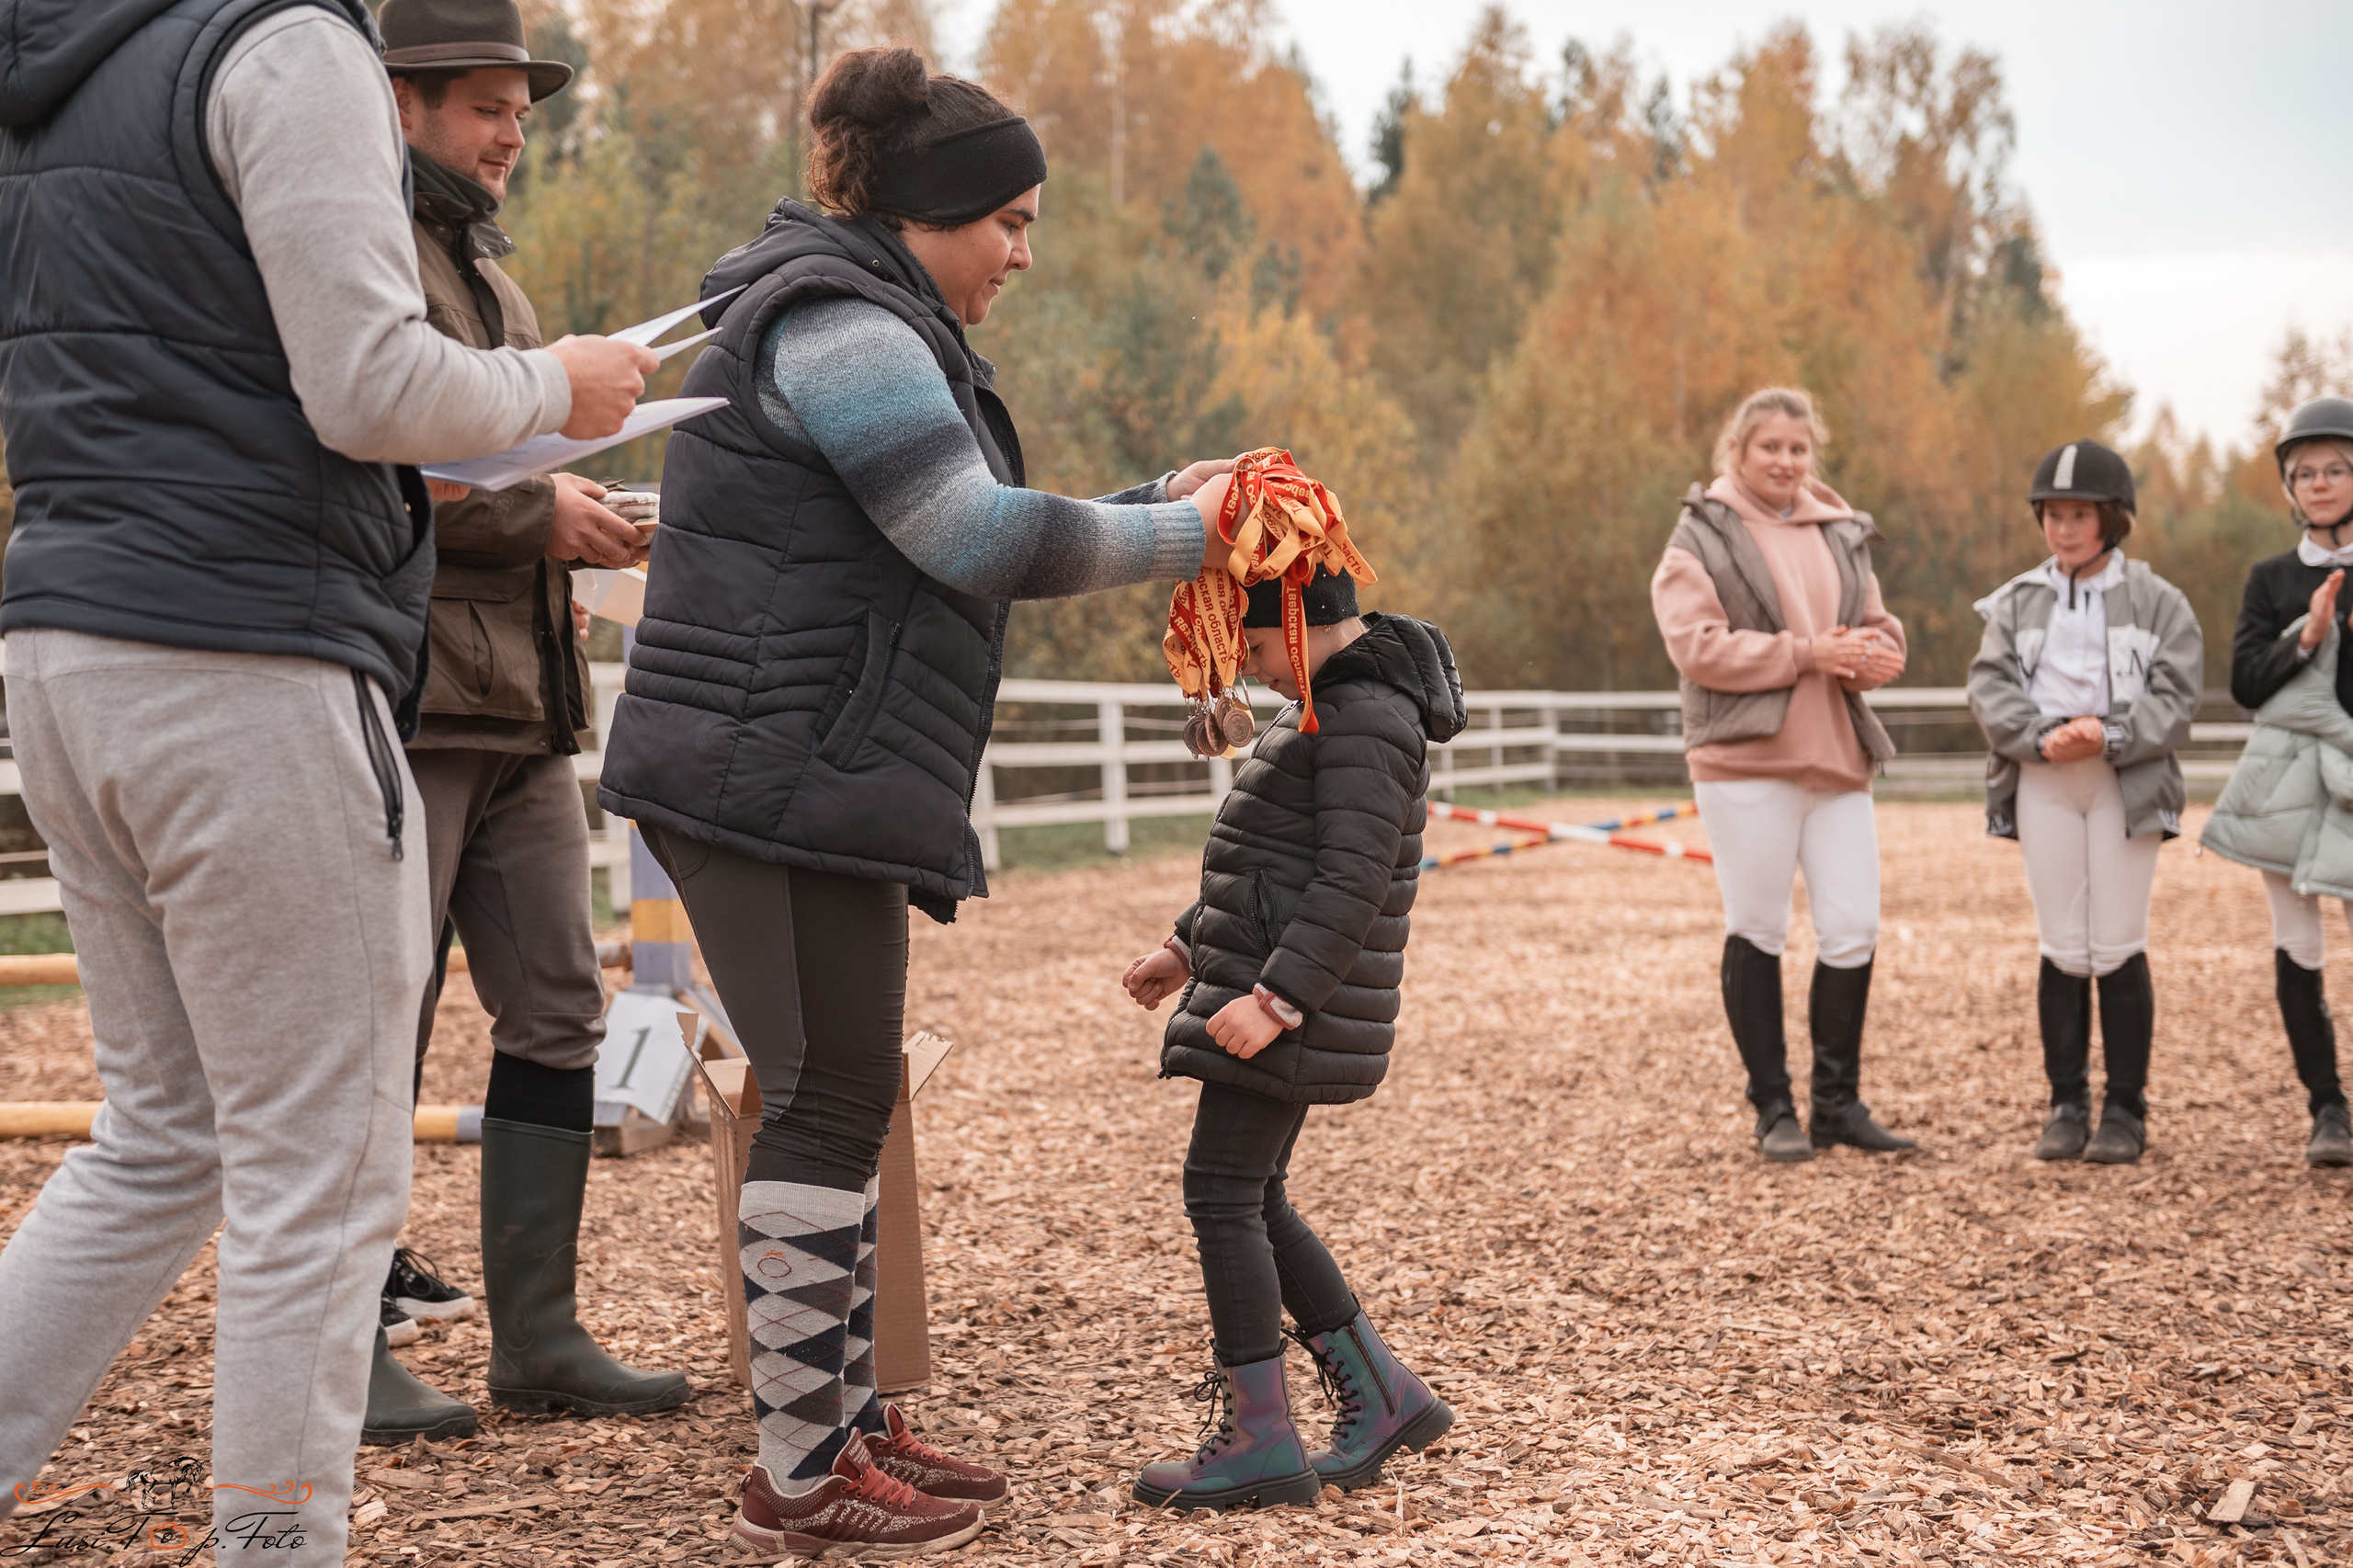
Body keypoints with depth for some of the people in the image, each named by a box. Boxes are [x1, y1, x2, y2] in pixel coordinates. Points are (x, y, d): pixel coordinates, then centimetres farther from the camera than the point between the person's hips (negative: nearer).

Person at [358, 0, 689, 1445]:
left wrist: (588, 522, 9)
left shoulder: (486, 265, 23)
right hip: (398, 698, -9)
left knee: (559, 1012, 8)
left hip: (523, 704, 9)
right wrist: (532, 511, -14)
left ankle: (539, 1336, 16)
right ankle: (352, 1349, 10)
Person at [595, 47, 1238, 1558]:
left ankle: (850, 1420, 22)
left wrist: (1163, 498, 11)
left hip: (811, 780, 11)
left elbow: (969, 532, 20)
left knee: (842, 1101, 13)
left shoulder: (871, 330, 22)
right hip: (779, 778, -11)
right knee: (828, 1103, -6)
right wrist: (1185, 534, -6)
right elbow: (985, 542, -17)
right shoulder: (836, 326, -12)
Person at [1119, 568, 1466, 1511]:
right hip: (1262, 984, 10)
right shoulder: (1328, 707, 19)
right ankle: (1382, 1397, 19)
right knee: (1253, 1204, 12)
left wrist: (1277, 998, -27)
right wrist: (1188, 949, 24)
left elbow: (1355, 879, -22)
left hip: (1293, 1003, -10)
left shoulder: (1367, 718, -15)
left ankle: (1260, 1442, -3)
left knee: (1222, 1194, -8)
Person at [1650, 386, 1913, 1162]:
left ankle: (1838, 1101, 15)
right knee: (1757, 932, 2)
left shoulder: (1840, 533, 16)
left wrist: (1874, 653, -6)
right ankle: (1772, 1108, 11)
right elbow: (1696, 645, -13)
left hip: (1837, 755, 5)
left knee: (1854, 931, 2)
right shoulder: (1701, 535, -1)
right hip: (1745, 757, -5)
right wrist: (1806, 654, -16)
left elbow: (1880, 628, 19)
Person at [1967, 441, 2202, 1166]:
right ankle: (2067, 1106, 10)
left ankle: (2126, 1111, 7)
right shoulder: (2016, 602, 11)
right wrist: (2041, 739, -16)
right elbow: (1989, 684, 1)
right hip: (2041, 783, 2)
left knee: (2120, 950, -2)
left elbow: (2175, 694, -3)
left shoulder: (2157, 602, 5)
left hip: (2126, 782, -2)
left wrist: (2111, 736, -19)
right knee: (2062, 950, 2)